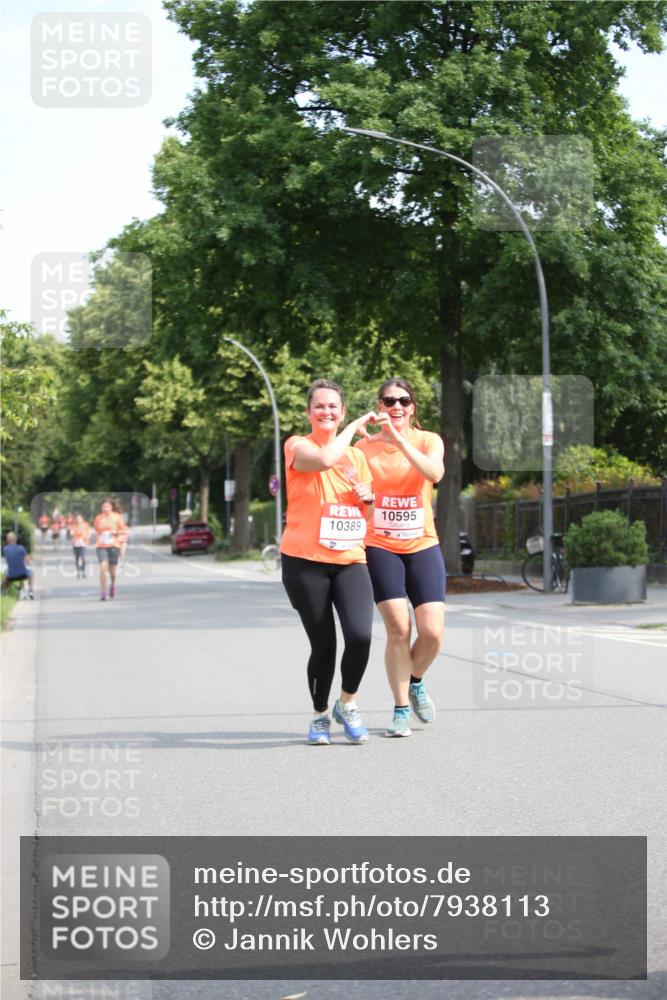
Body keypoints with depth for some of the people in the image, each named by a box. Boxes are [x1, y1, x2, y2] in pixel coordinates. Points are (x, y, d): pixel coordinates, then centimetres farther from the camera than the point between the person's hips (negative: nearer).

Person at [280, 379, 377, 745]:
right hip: (305, 563, -4)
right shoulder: (298, 445, -2)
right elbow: (324, 459, -25)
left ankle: (347, 704, 8)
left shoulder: (357, 455, 16)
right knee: (323, 646, -2)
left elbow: (368, 509, 26)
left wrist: (368, 497, 3)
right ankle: (320, 715, 23)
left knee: (360, 635, -17)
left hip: (350, 562, 4)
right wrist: (355, 426, -11)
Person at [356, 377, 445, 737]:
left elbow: (434, 473, -21)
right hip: (380, 547, -1)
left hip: (423, 546, 1)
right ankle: (401, 710, 4)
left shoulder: (428, 440, 0)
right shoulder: (364, 447, 2)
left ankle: (415, 682, 25)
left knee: (432, 632, -7)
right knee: (398, 628, -11)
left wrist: (398, 437, -28)